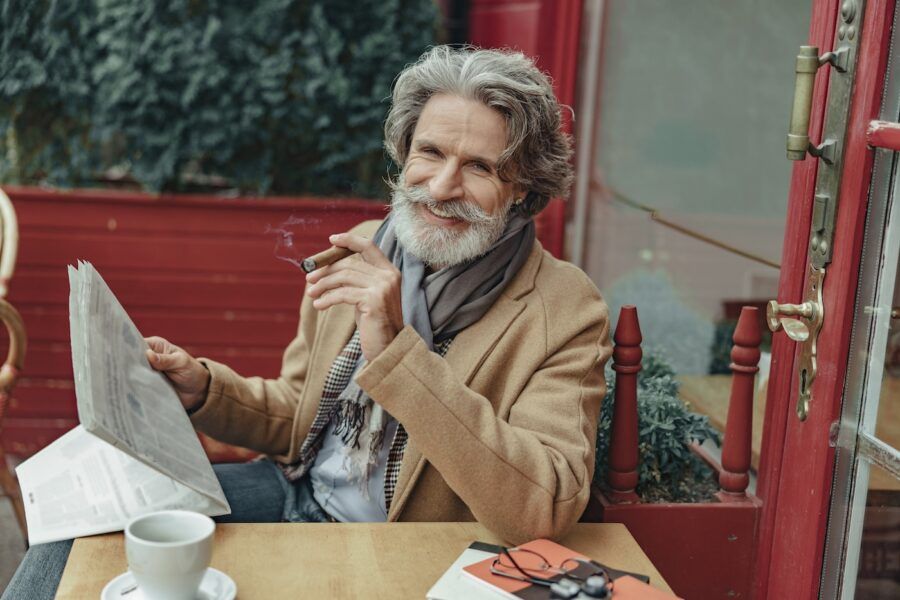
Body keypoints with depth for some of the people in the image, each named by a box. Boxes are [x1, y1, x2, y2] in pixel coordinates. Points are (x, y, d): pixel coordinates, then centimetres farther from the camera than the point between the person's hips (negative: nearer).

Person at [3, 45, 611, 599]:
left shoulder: (565, 310, -16)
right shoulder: (360, 252, 2)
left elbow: (543, 511, -30)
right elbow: (296, 414, 12)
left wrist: (396, 349, -35)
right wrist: (202, 388, -10)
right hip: (297, 492, 6)